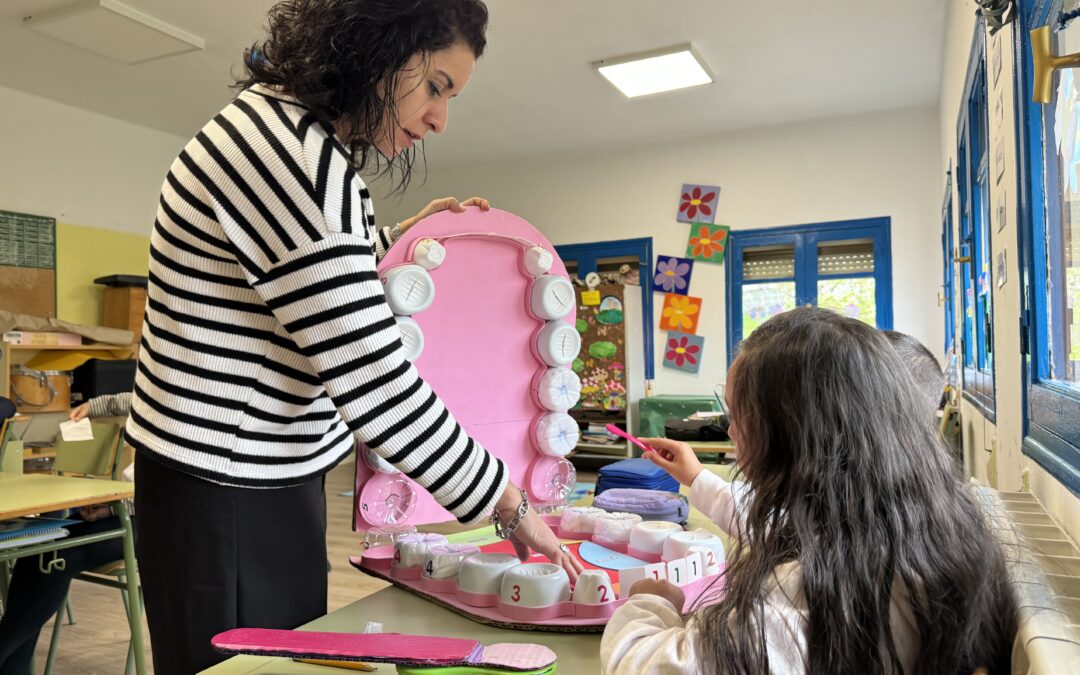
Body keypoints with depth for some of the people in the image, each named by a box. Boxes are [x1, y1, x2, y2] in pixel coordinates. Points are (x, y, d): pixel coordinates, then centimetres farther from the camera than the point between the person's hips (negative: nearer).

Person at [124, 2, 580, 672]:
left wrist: (401, 236, 10)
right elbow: (373, 381, -27)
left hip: (275, 478, 10)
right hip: (226, 492, -10)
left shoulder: (301, 139, 9)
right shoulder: (287, 151, -24)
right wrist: (507, 503, -17)